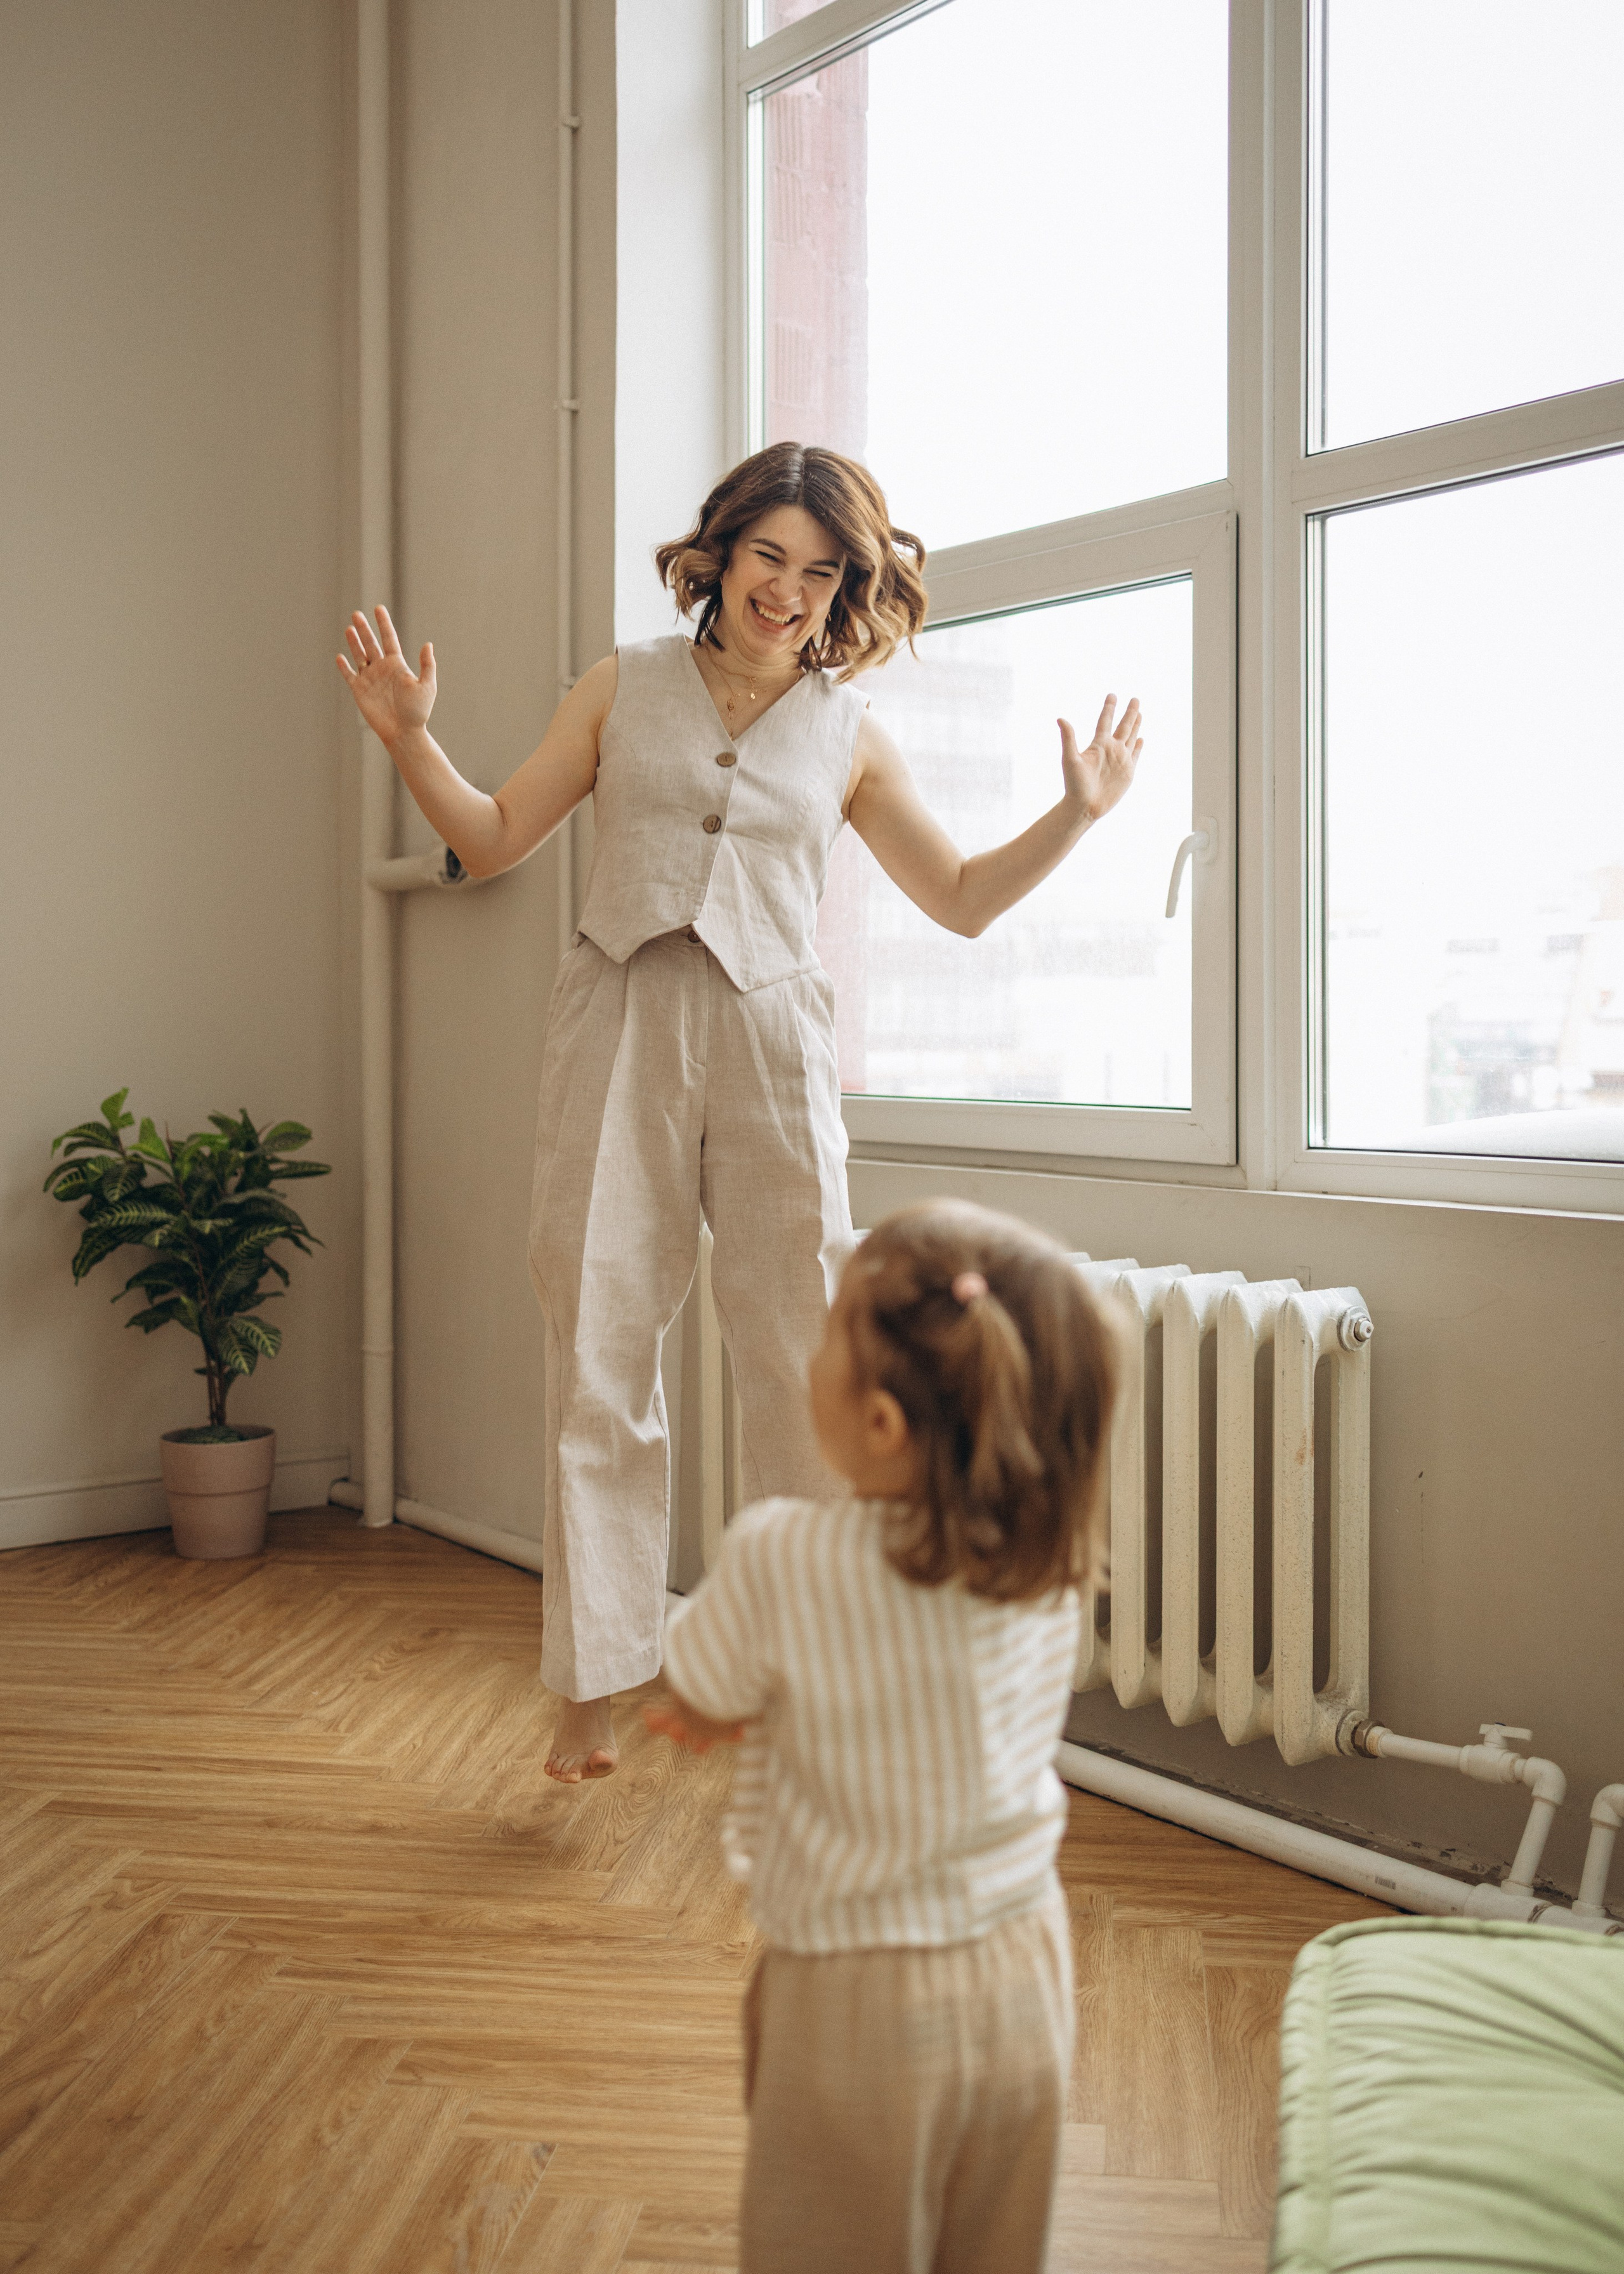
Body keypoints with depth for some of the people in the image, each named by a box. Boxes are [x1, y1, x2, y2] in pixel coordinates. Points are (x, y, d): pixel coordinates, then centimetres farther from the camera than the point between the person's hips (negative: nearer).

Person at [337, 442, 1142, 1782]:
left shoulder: (849, 736, 13)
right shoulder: (628, 687, 12)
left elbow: (963, 899, 16)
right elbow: (496, 839, 12)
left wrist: (1078, 814, 6)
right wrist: (411, 740, -2)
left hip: (769, 1044, 0)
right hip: (619, 1032, 0)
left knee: (803, 1367, 0)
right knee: (599, 1359, 0)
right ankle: (596, 1684, 10)